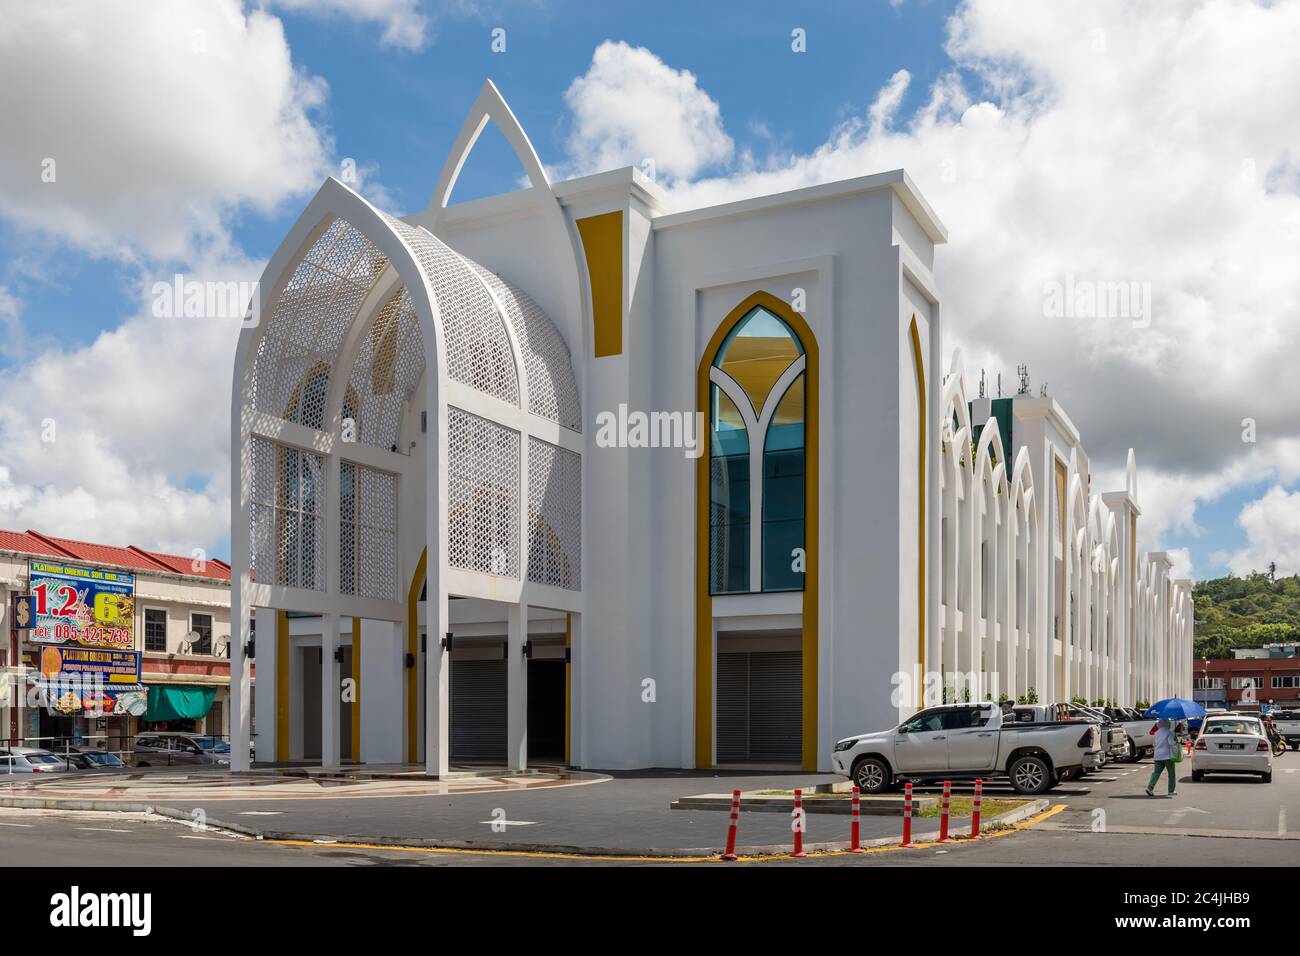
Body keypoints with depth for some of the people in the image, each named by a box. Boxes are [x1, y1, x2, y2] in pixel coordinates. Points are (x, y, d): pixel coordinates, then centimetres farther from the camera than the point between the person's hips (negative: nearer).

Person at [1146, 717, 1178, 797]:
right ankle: (1171, 791, 13)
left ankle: (1150, 786, -22)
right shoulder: (1169, 732, -7)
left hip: (1157, 756, 5)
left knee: (1156, 772, -2)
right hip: (1167, 755, -5)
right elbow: (1171, 742, -20)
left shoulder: (1156, 733, 13)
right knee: (1171, 773, 10)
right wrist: (1175, 742, 0)